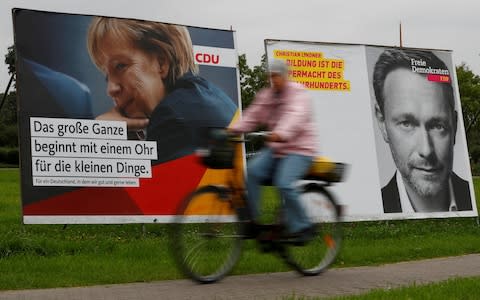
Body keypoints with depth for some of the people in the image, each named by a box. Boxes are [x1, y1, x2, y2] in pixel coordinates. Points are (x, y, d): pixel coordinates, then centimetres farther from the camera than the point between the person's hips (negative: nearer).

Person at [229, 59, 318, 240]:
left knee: (284, 183, -26)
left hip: (299, 149, -6)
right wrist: (234, 129, -11)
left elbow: (296, 116, -27)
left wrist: (281, 133, -46)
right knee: (252, 171, -17)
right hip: (275, 149, 7)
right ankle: (252, 221, -10)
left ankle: (301, 227, -8)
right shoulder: (266, 95, 14)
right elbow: (252, 116, 8)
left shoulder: (298, 93, -8)